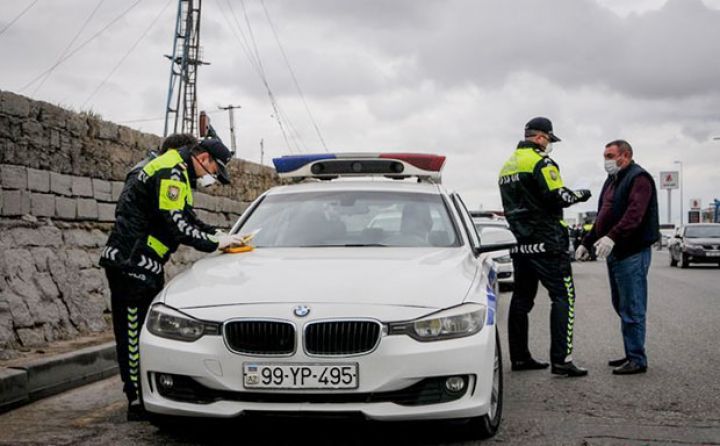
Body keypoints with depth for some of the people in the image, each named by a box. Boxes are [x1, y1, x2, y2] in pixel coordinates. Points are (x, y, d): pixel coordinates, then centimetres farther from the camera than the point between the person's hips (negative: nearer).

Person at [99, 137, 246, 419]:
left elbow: (189, 220, 25)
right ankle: (137, 402, -7)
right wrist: (214, 242, -13)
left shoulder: (177, 174, 21)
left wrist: (221, 235, 13)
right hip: (131, 263, -11)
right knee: (133, 333, -8)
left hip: (145, 266, 11)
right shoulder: (170, 173, -13)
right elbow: (174, 225, -21)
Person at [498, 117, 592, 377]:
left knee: (522, 298, 12)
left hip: (520, 244, 9)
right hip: (546, 242, -9)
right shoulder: (540, 161, -10)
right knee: (563, 297, -7)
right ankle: (561, 359, -13)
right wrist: (579, 195, 0)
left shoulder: (508, 165, 17)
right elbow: (557, 197, -16)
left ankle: (519, 357, 16)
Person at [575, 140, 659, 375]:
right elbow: (602, 216, 26)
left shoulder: (639, 178, -10)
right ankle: (631, 354, 20)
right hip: (615, 253, 10)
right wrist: (587, 242, 20)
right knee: (621, 306, 13)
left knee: (632, 309, -7)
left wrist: (612, 236, -34)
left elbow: (635, 213, -24)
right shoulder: (612, 180, 21)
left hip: (632, 253, -10)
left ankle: (637, 360, -3)